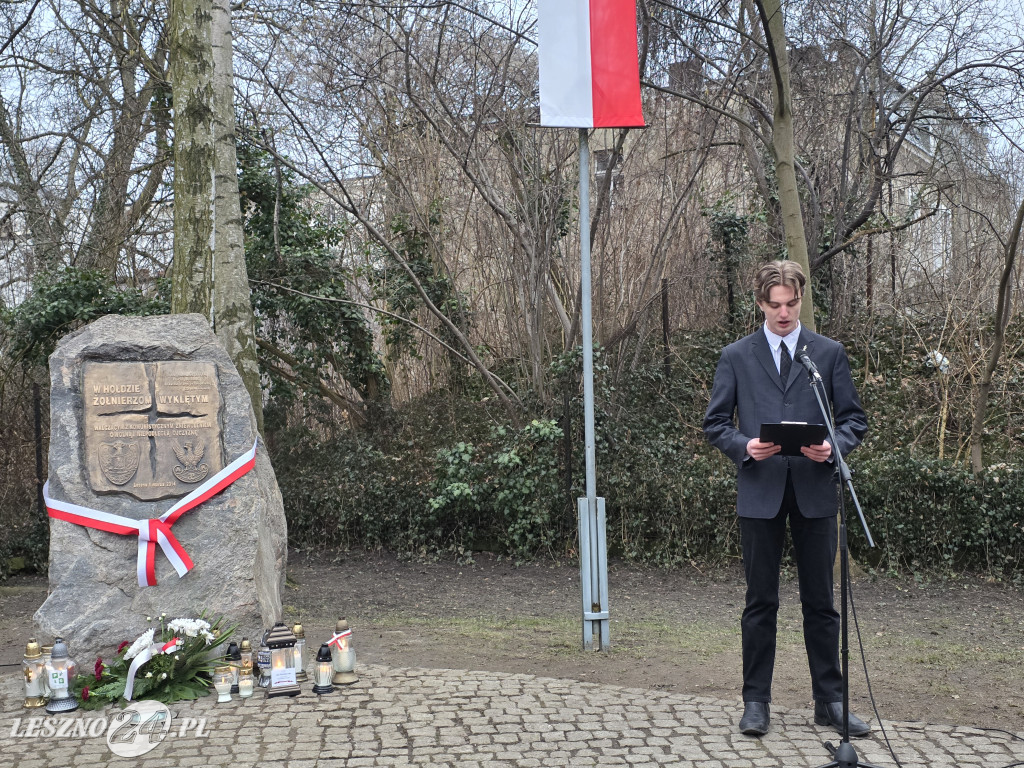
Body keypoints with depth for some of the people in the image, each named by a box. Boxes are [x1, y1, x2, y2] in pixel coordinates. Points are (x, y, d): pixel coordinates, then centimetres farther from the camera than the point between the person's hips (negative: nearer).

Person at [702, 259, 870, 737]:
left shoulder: (829, 353, 8)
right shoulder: (735, 357, 6)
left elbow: (854, 418, 8)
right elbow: (715, 423, 6)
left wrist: (834, 446, -13)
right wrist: (745, 446, -13)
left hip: (815, 491, 1)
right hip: (760, 492, -1)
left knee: (820, 602, 7)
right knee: (760, 602, 6)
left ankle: (829, 701, 18)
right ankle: (756, 701, 15)